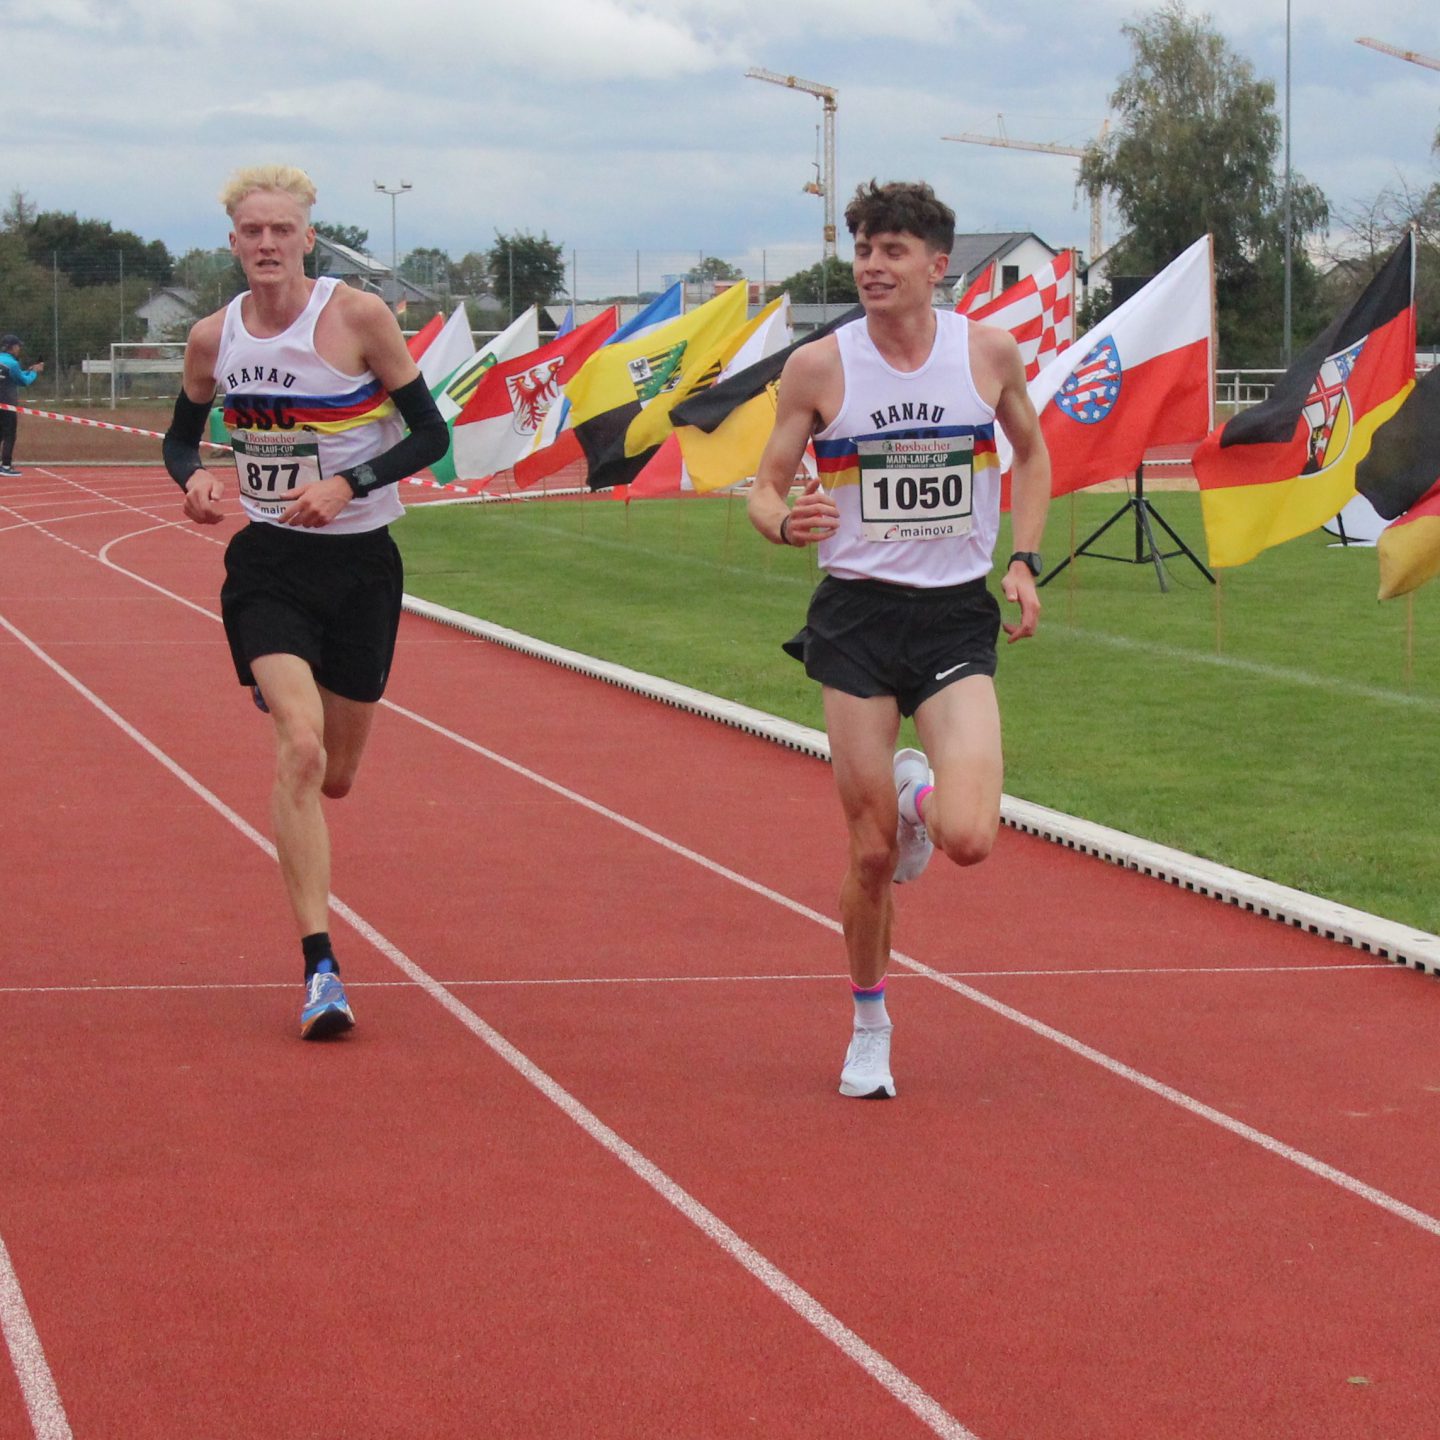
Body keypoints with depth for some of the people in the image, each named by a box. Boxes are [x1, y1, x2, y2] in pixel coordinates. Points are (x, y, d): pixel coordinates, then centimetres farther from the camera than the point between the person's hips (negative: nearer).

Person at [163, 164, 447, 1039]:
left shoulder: (359, 318, -9)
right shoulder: (214, 338, 0)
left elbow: (431, 433, -6)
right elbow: (182, 436, 16)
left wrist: (345, 486, -20)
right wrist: (194, 479, -7)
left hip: (360, 564, 0)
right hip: (267, 564, 0)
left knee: (336, 773, 11)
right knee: (300, 745, -21)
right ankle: (321, 969, -21)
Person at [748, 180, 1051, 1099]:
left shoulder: (990, 352, -2)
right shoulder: (818, 367, -5)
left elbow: (1032, 451, 16)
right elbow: (765, 488, 2)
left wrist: (1024, 559, 4)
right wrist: (785, 522, -22)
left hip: (958, 615, 0)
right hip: (858, 616, 0)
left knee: (968, 839, -16)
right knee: (872, 851, 1)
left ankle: (922, 796, 22)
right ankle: (869, 1029, 24)